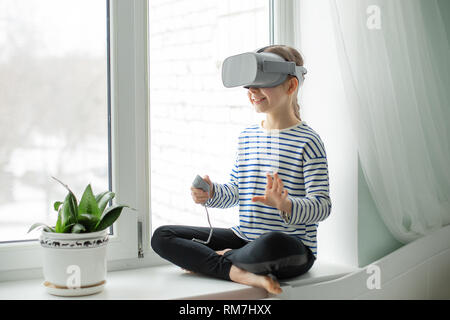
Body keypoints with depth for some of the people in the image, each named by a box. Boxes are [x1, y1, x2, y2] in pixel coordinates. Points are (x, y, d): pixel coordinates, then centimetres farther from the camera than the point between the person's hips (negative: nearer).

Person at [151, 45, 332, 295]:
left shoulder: (307, 141, -8)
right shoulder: (247, 137, 13)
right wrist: (211, 193, -6)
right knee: (162, 237, -3)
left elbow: (322, 205, -13)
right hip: (243, 237, 7)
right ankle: (240, 272, -20)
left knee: (271, 244, -45)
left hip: (294, 248, -7)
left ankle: (223, 257, -10)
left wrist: (286, 206, -32)